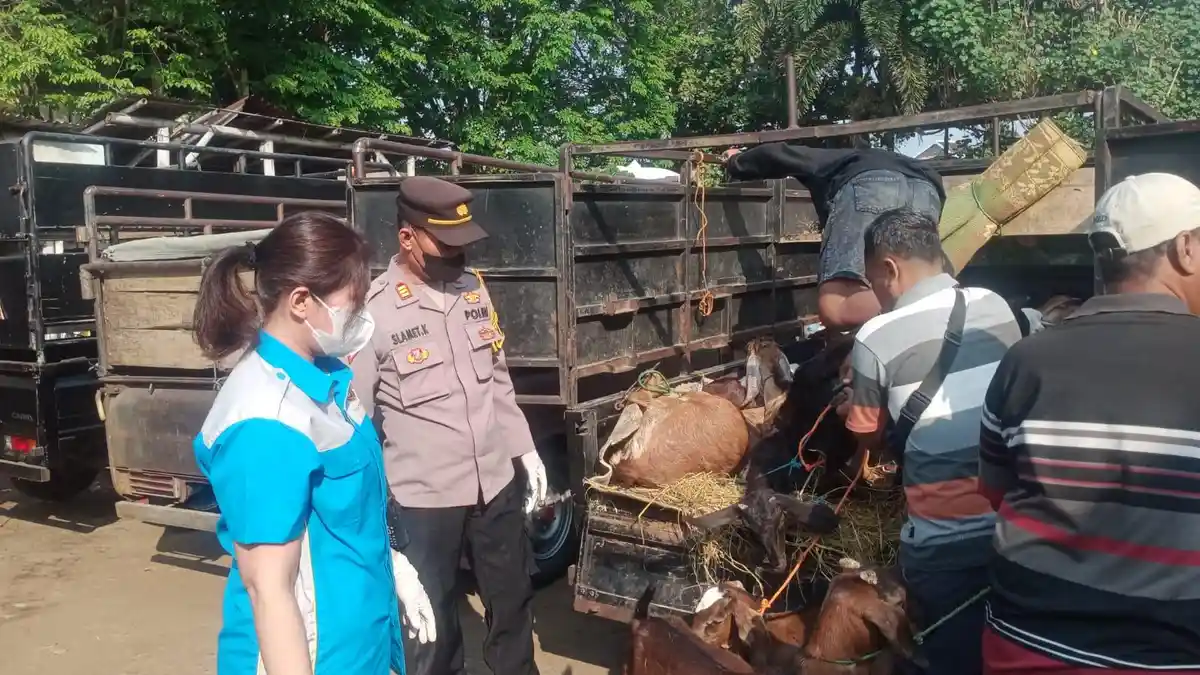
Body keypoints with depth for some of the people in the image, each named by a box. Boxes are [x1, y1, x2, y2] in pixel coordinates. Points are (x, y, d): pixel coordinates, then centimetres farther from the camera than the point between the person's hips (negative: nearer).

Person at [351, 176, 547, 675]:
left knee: (513, 602, 23)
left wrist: (525, 450, 14)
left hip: (496, 484, 6)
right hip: (423, 498, -6)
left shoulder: (472, 288, 3)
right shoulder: (374, 312, -16)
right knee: (433, 620, 14)